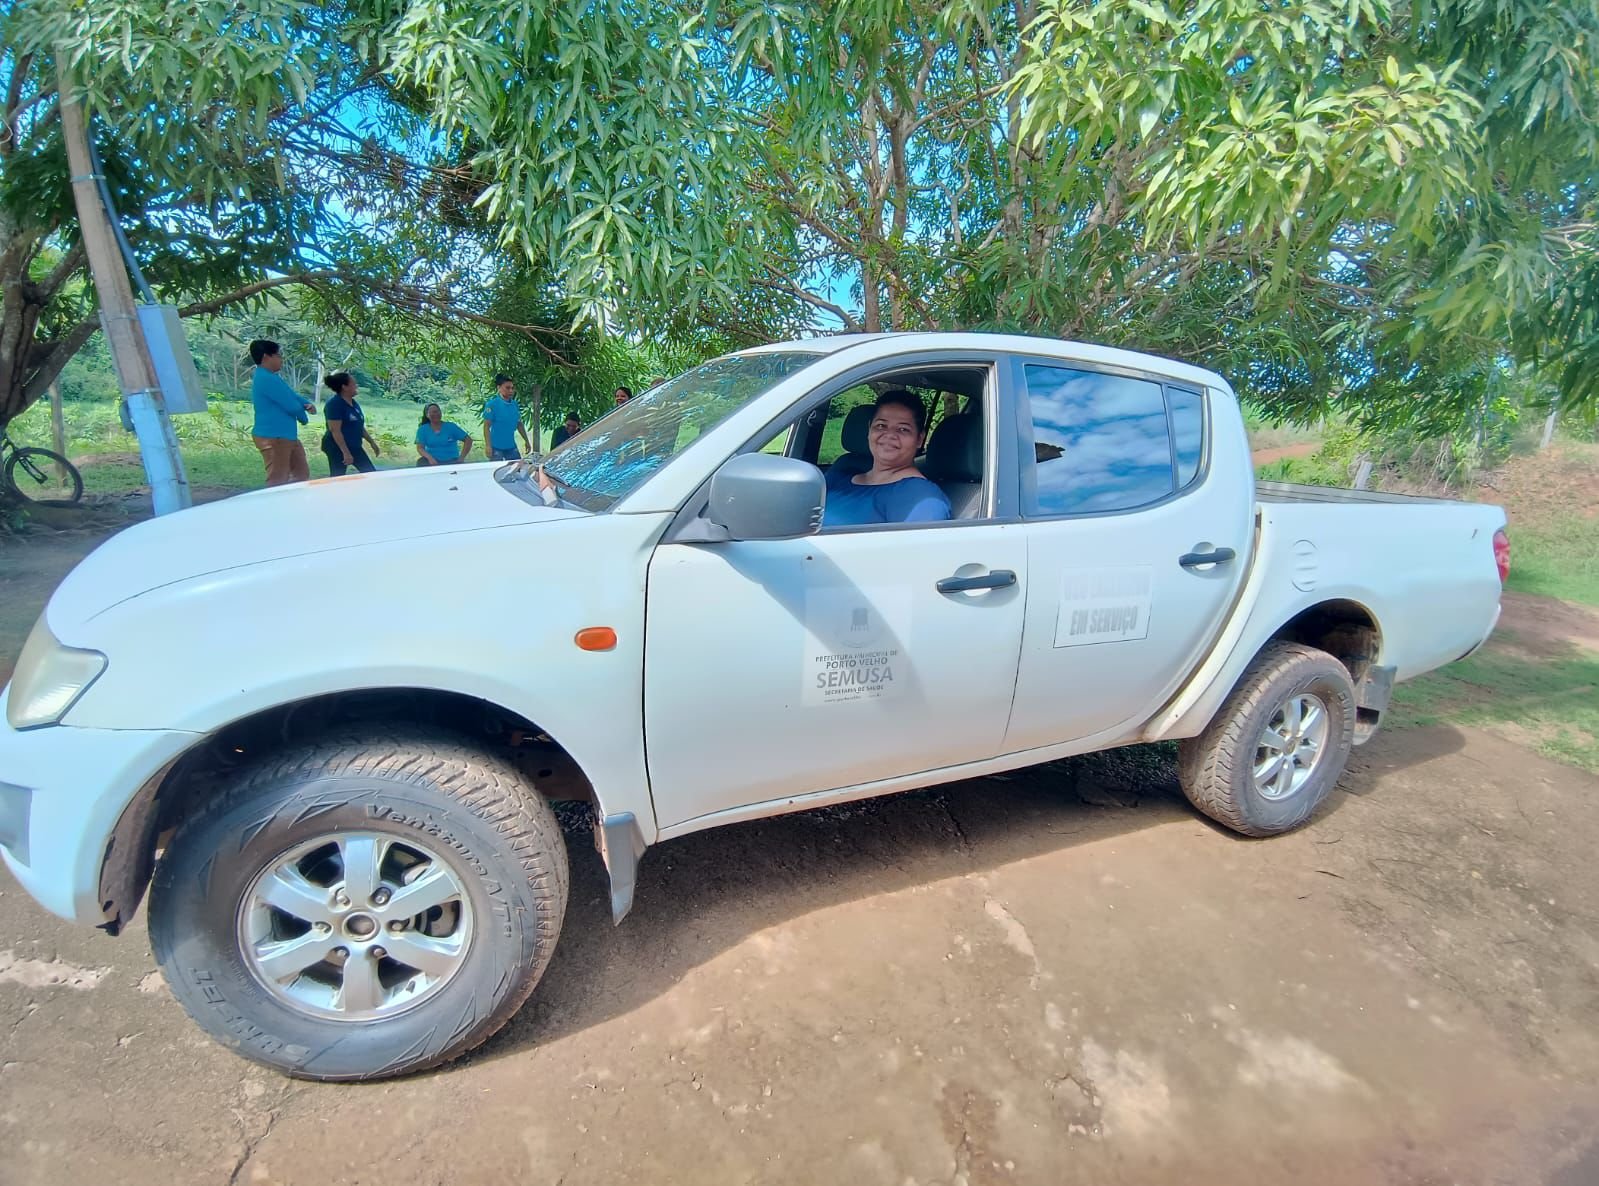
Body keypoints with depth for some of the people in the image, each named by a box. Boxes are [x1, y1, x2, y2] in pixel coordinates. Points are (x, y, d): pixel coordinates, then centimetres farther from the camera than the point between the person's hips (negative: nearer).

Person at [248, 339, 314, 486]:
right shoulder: (266, 379, -19)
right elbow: (291, 405, -20)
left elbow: (292, 396, 18)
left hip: (286, 436, 11)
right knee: (278, 481, -7)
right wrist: (304, 417, 2)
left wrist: (307, 404, -4)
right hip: (273, 437, -11)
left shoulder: (269, 377, 15)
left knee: (302, 472, 17)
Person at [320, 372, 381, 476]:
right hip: (338, 448, -9)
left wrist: (372, 443, 18)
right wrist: (346, 452, -25)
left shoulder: (354, 403, 9)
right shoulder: (334, 404, -16)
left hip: (354, 447, 9)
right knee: (337, 479, -1)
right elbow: (335, 430, -22)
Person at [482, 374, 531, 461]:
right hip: (496, 448, -6)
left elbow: (519, 424, 17)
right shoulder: (492, 404, -9)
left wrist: (526, 441, 17)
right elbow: (486, 426, -10)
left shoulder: (515, 405, 7)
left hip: (512, 447, 6)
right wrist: (488, 445, -16)